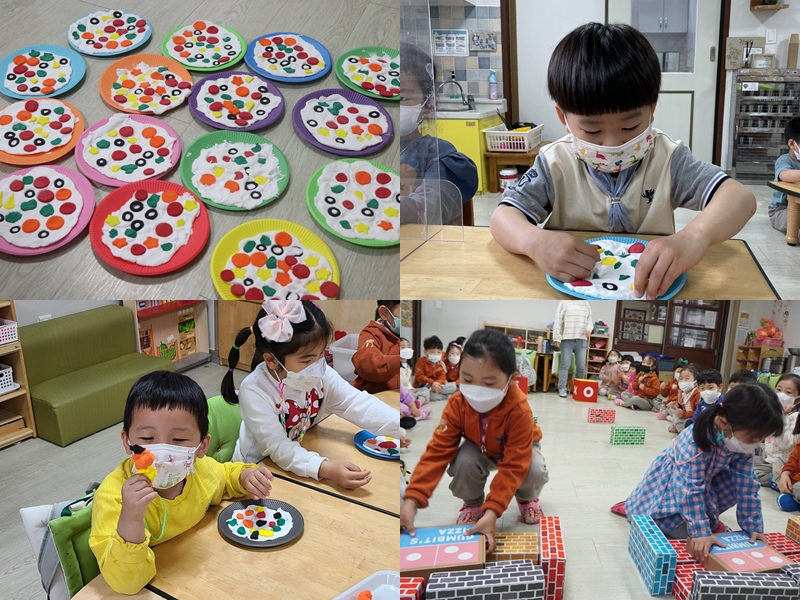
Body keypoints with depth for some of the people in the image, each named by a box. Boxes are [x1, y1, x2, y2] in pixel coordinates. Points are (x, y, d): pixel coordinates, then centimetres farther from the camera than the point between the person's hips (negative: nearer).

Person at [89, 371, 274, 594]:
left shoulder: (203, 469, -11)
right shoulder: (113, 495, -24)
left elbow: (225, 476, 12)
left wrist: (245, 476, -8)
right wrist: (130, 521, -41)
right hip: (144, 587, -3)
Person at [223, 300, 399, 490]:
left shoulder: (321, 375, -12)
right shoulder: (254, 391, -26)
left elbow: (359, 404, -16)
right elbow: (279, 448, -29)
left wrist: (401, 427, -29)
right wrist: (325, 469, -42)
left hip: (302, 463, 4)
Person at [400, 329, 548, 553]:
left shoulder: (519, 410, -40)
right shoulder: (457, 404, -31)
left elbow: (513, 466, -39)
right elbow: (438, 451, -31)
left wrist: (492, 511, -50)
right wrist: (412, 499, -42)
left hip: (519, 451, -1)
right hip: (481, 449, 2)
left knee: (535, 471, -32)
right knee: (464, 461, -31)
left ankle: (526, 498, 6)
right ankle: (472, 503, 2)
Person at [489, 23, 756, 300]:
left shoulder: (667, 160, -7)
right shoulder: (555, 165, -7)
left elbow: (741, 198, -16)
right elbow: (503, 217, -13)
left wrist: (694, 237, -38)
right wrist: (536, 241, -37)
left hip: (652, 293, 1)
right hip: (571, 292, -1)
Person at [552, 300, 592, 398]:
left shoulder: (586, 304, 16)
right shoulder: (564, 302, 6)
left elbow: (590, 320, 18)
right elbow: (558, 321, 1)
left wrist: (589, 329, -5)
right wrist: (557, 338, -6)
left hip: (582, 340, 3)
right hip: (567, 339, -3)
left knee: (581, 366, 3)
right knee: (565, 365, -2)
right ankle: (562, 390, 2)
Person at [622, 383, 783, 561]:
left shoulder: (743, 441, -20)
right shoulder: (696, 442, -41)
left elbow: (746, 483, -15)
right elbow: (690, 489, -39)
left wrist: (753, 526, -15)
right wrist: (700, 532, -39)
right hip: (669, 483, -7)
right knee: (681, 533, -15)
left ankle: (708, 517, 12)